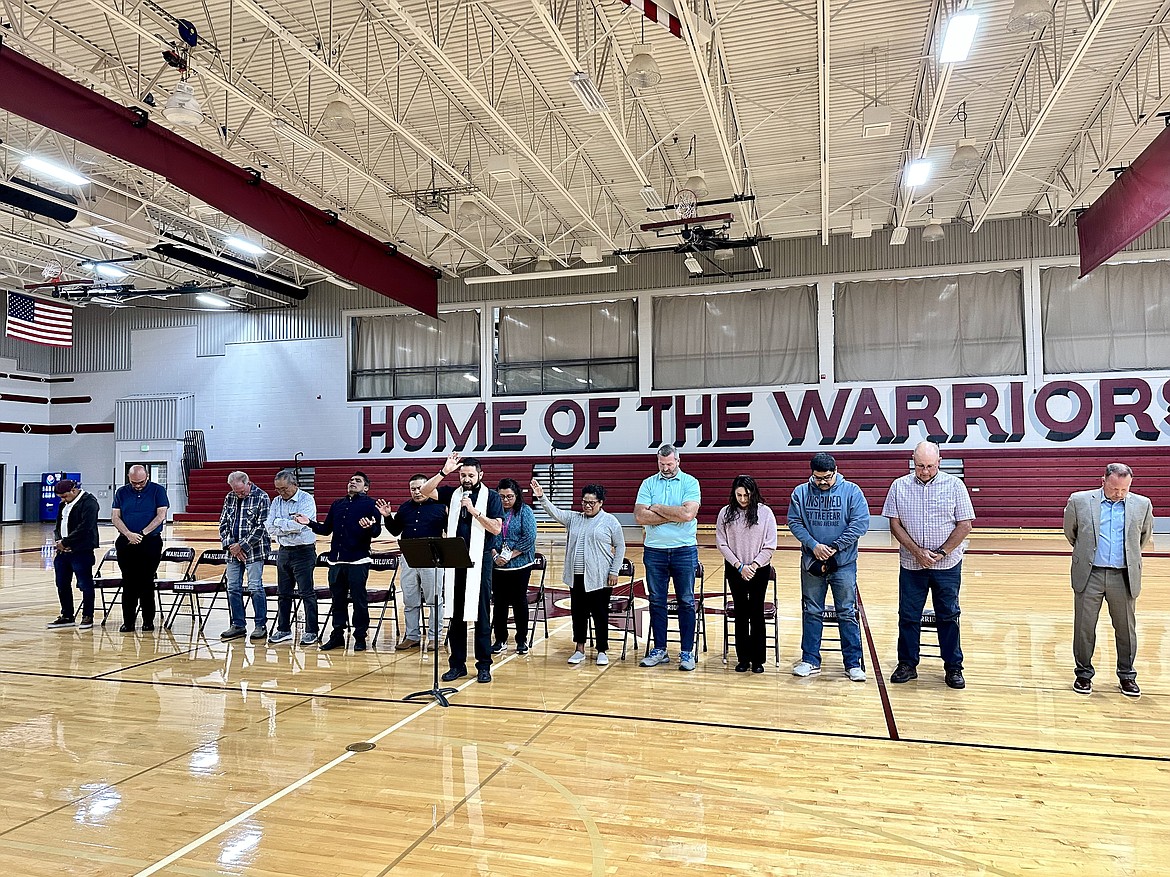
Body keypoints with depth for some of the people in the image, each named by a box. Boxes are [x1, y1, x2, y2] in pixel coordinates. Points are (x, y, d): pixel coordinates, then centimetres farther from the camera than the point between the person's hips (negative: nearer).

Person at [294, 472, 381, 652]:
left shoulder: (370, 505, 1)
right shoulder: (337, 504, 18)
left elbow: (377, 531, -8)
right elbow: (326, 529, 17)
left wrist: (369, 527, -29)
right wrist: (309, 523, 2)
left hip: (358, 561, -5)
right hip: (336, 560, 6)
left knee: (359, 600, -1)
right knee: (337, 599, 11)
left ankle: (360, 637, 9)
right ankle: (337, 636, 21)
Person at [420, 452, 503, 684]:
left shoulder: (491, 497, -1)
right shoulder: (452, 493, 8)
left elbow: (496, 528, -10)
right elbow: (425, 491, -4)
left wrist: (474, 511, -17)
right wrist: (444, 471, -14)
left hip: (479, 562, -3)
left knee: (481, 615, 3)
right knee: (455, 614, 9)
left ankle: (484, 665, 11)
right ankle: (457, 663, 19)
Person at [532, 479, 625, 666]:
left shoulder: (610, 521, -1)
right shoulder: (574, 519, 10)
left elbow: (620, 547, 2)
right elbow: (554, 512, -2)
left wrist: (614, 571, -4)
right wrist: (541, 497, -18)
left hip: (599, 578, -4)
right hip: (577, 577, 4)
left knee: (600, 615, 4)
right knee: (578, 613, 9)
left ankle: (602, 651, 16)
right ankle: (579, 649, 20)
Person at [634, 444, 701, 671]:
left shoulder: (690, 482, -1)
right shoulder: (649, 484, 5)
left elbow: (688, 513, -17)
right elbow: (639, 516, -8)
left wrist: (657, 509, -8)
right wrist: (673, 515, -11)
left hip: (684, 550, -2)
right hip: (654, 550, 2)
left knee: (686, 602, 4)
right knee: (657, 601, 9)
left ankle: (687, 652, 12)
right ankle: (659, 650, 19)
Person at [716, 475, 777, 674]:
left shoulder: (765, 512, -4)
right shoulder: (725, 513, -2)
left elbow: (770, 546, -3)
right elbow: (721, 544, -2)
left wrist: (754, 565, -11)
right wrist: (739, 566, -9)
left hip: (759, 570, -1)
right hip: (735, 570, 1)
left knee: (757, 613, 3)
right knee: (741, 613, 7)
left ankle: (757, 659, 13)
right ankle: (743, 658, 16)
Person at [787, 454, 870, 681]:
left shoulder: (851, 491, -4)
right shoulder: (801, 493, 1)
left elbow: (860, 523, -9)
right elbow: (794, 522, 0)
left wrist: (834, 547, -13)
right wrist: (813, 545, -14)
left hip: (844, 563, -2)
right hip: (811, 563, 2)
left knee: (847, 613, 4)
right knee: (811, 612, 10)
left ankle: (853, 663, 14)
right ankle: (810, 661, 19)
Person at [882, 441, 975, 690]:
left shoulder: (954, 485, -2)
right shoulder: (899, 486, 0)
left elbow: (964, 525, -4)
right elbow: (895, 525, -1)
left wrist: (941, 553, -11)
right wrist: (918, 552, -11)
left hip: (947, 565, -1)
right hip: (911, 564, 1)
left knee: (948, 616, 8)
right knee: (908, 615, 7)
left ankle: (953, 667, 20)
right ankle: (907, 664, 20)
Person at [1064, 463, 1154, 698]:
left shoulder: (1142, 505, 2)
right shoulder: (1079, 501, -2)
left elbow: (1145, 536, 18)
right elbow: (1070, 531, 13)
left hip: (1124, 578, 1)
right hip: (1089, 575, -1)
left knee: (1126, 629, 10)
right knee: (1084, 628, 4)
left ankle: (1127, 675, 26)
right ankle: (1084, 674, 19)